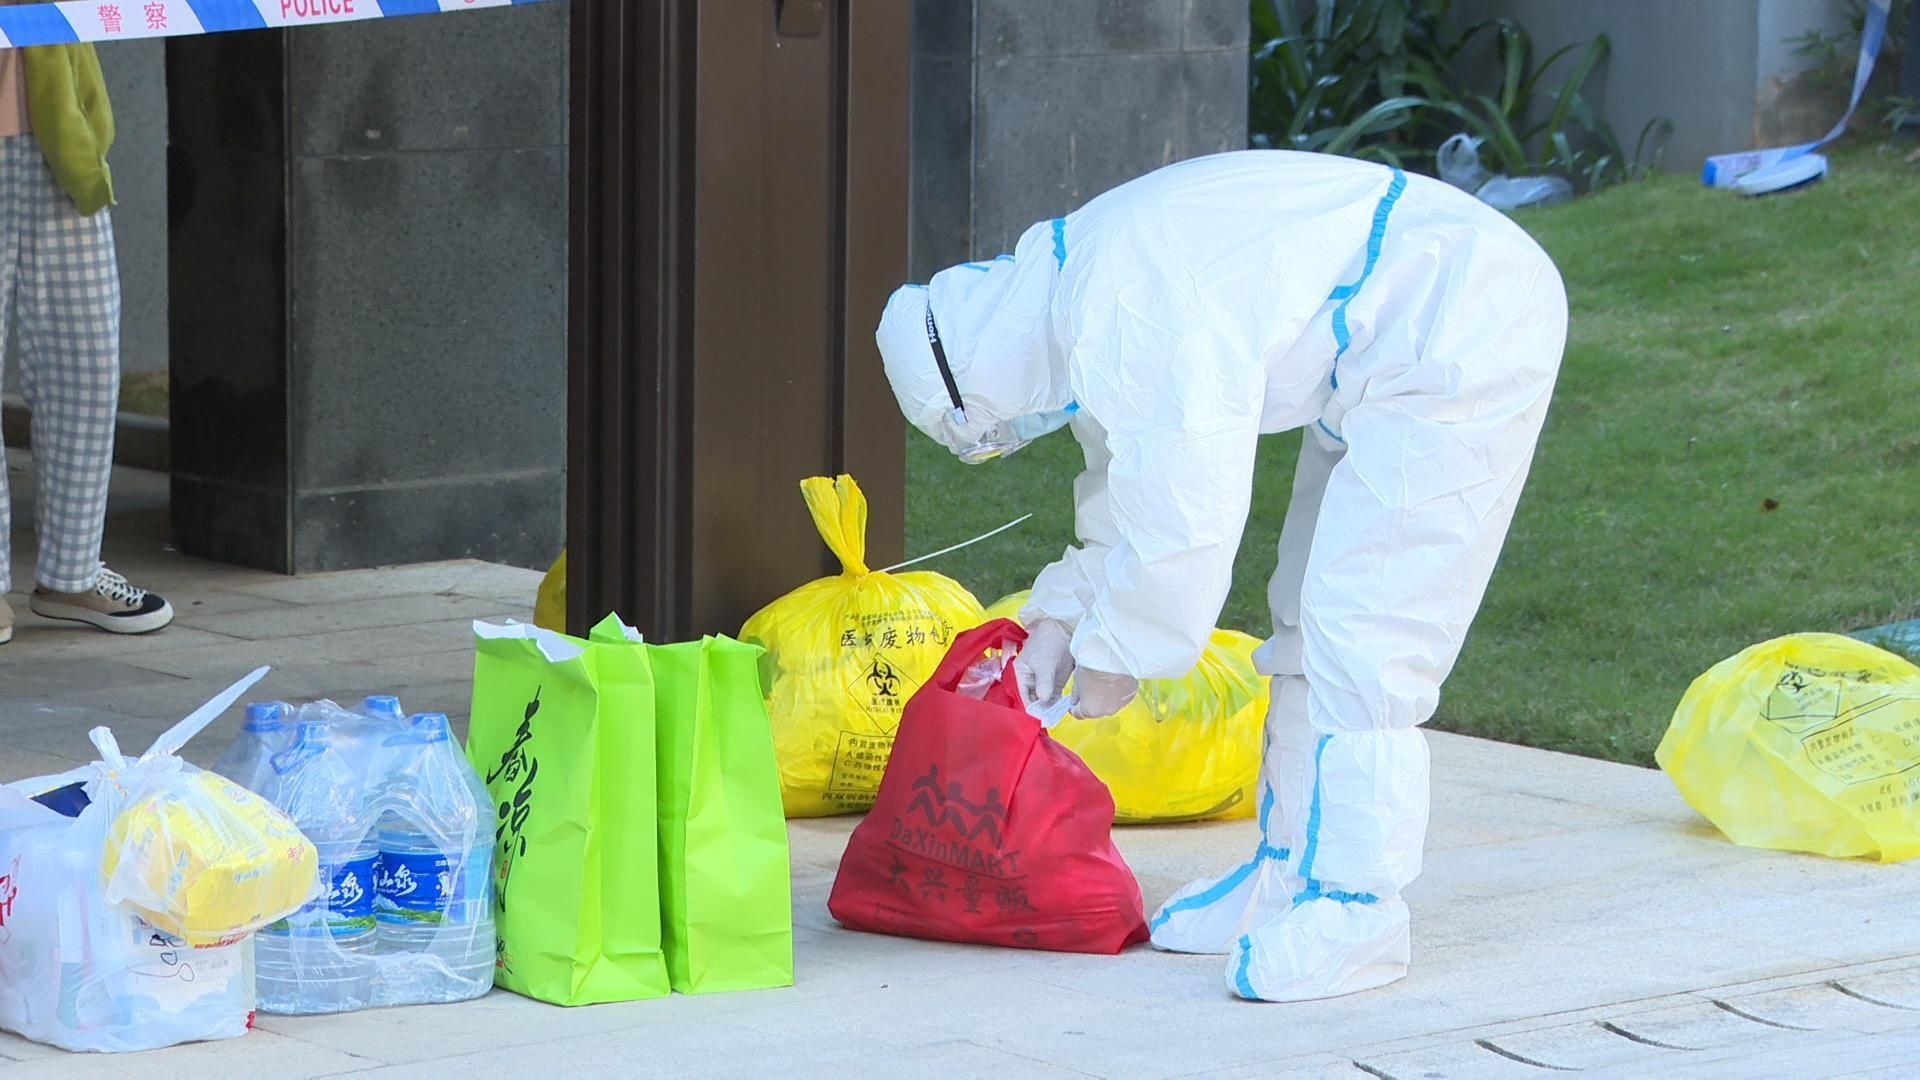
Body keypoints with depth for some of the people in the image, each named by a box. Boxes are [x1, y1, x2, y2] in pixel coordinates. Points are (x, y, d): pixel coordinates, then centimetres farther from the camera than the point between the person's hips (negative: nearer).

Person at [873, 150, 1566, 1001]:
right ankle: (1290, 874, 23)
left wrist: (1113, 654, -9)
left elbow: (1187, 517, -23)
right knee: (1310, 618, 15)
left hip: (1463, 338, -11)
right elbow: (1127, 497, 20)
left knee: (1360, 630, -14)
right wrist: (1060, 620, 9)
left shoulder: (1131, 319, -25)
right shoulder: (1077, 291, 9)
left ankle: (1351, 912, -11)